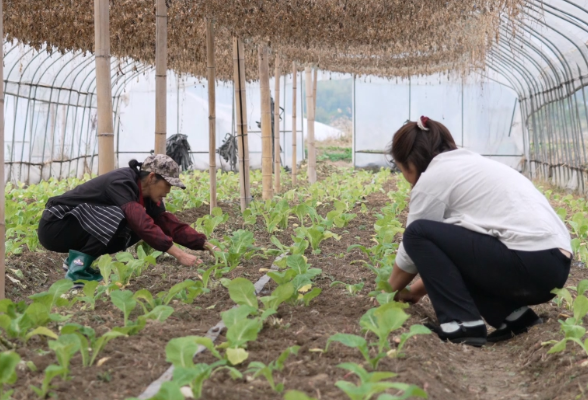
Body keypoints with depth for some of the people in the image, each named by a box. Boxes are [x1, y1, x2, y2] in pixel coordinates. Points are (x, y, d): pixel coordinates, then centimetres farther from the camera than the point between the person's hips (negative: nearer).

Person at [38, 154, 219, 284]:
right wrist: (179, 254, -41)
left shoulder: (147, 196, 0)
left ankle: (76, 257, 4)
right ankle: (76, 269, -20)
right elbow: (143, 224, -37)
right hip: (55, 226, -9)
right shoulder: (121, 183, -26)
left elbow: (171, 225, -1)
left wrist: (209, 246, -10)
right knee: (117, 217, -29)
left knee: (135, 230, -5)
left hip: (78, 228, 9)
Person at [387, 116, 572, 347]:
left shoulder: (432, 178, -1)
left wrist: (391, 290, 25)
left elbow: (415, 243, 8)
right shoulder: (471, 165, 25)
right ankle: (514, 315, 12)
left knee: (419, 234, -3)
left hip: (529, 265, -9)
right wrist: (418, 289, 35)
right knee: (446, 256, 26)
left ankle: (462, 324, -7)